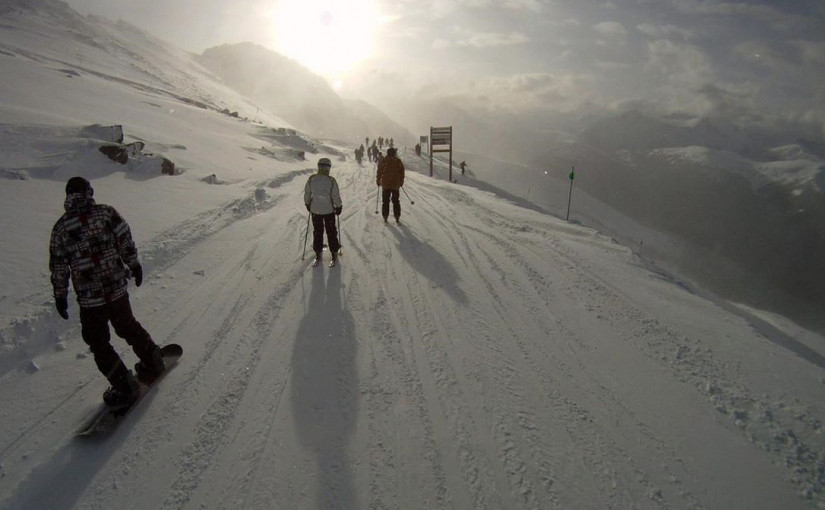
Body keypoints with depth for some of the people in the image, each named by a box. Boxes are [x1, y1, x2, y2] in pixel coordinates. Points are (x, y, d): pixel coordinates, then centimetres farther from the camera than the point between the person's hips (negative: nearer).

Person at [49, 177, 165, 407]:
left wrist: (60, 295, 10)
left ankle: (125, 387, 14)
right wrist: (134, 266, 11)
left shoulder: (61, 228, -5)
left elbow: (58, 267, 0)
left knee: (99, 344, 13)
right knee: (128, 326, 26)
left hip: (89, 298, -2)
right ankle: (152, 362, 33)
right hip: (118, 288, 2)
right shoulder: (107, 212, -6)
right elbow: (126, 242, -4)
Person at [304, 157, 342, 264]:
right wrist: (338, 207, 2)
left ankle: (318, 253, 23)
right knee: (331, 232, 13)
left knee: (317, 232, 16)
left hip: (315, 210, 2)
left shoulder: (311, 179, -9)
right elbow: (336, 196, -13)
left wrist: (308, 204, 17)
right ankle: (334, 253, 21)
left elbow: (307, 194, 1)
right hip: (329, 210, -2)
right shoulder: (331, 180, -18)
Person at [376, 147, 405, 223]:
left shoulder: (383, 161, -3)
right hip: (396, 185, 1)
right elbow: (402, 172, 5)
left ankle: (385, 217, 5)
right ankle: (397, 217, 5)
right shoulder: (398, 161, 1)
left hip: (385, 184, -1)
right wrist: (401, 182, 15)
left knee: (385, 201, 7)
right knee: (396, 201, 9)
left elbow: (379, 172, 0)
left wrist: (378, 181, 11)